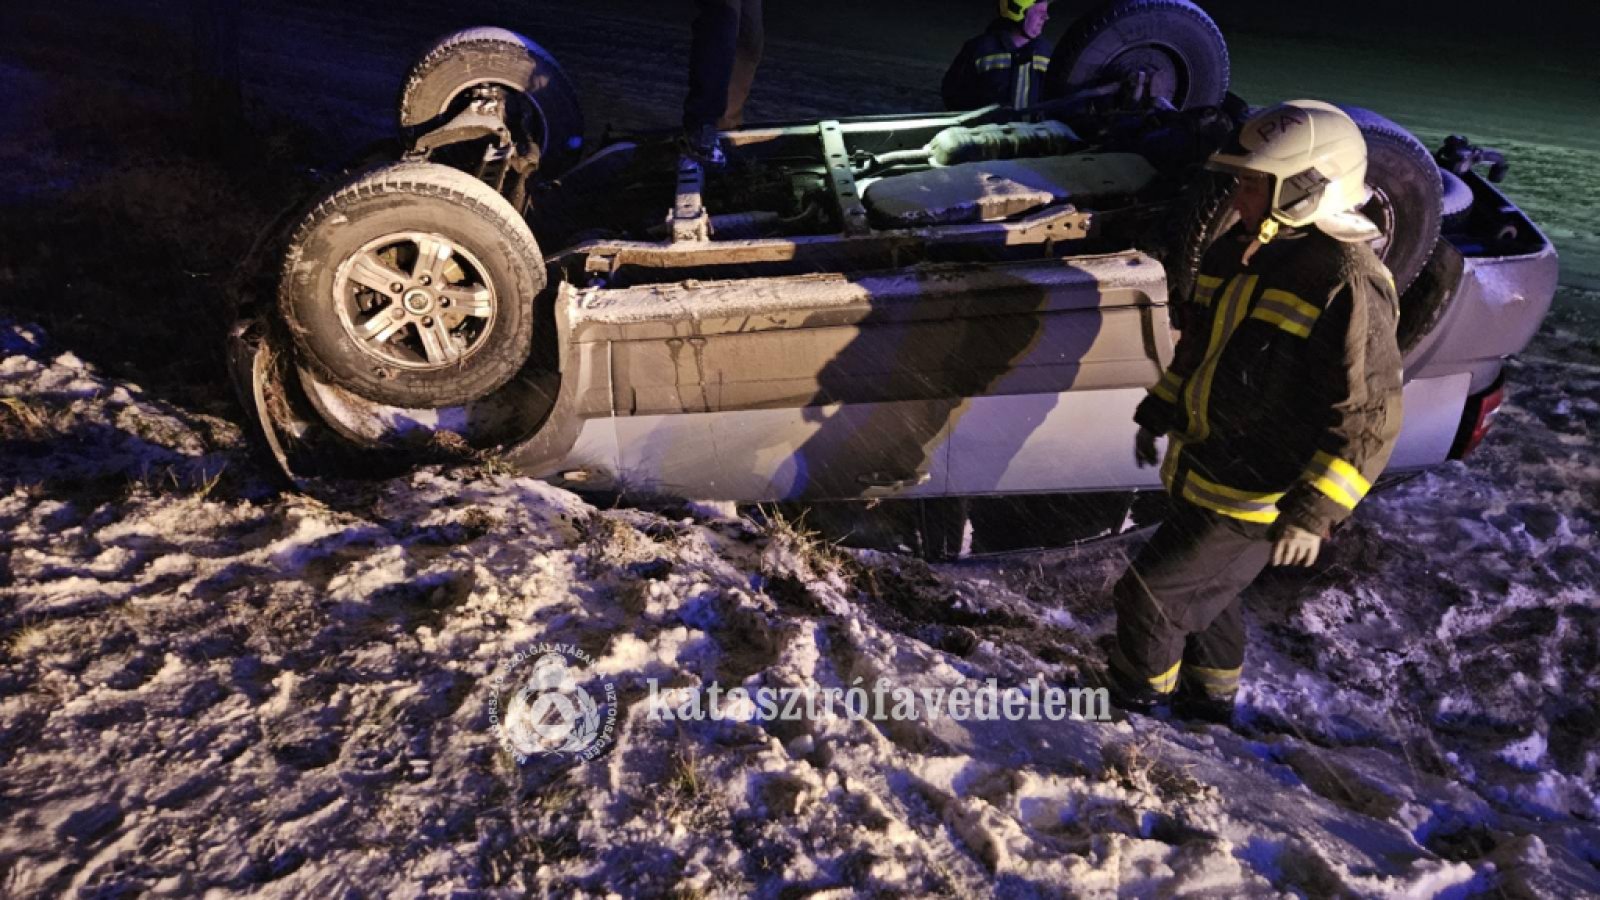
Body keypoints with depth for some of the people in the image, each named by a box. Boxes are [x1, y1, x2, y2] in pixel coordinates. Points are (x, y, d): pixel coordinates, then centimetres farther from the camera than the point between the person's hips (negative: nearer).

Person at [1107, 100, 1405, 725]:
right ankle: (1211, 697, 48)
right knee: (1205, 592, 25)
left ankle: (1136, 702, 22)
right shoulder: (1236, 254, 4)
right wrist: (1157, 414, 19)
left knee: (1148, 596, -3)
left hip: (1255, 502, -8)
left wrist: (1313, 513, -24)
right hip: (1202, 474, 9)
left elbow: (1367, 419, -22)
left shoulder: (1347, 285, -22)